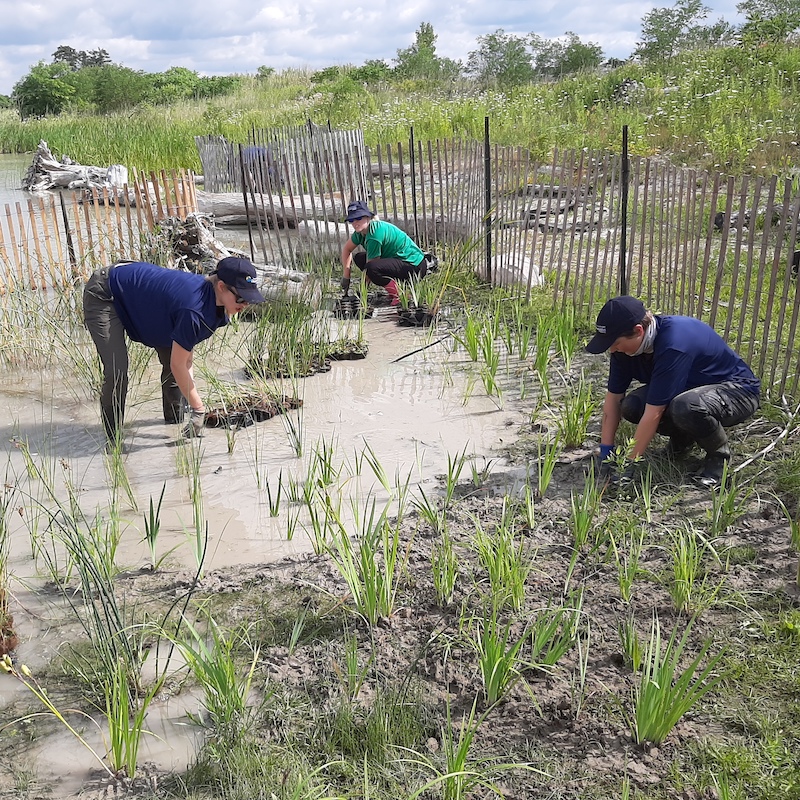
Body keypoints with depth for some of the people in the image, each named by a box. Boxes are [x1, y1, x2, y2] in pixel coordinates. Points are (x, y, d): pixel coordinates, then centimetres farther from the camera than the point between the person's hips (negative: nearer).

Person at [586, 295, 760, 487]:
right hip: (691, 387, 7)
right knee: (631, 406, -17)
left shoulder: (673, 345, -36)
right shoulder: (626, 345, -13)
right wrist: (605, 451, -8)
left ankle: (719, 452, -8)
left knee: (685, 407, -40)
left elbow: (653, 414, -34)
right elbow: (613, 397, -5)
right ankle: (683, 437, 11)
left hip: (737, 390, -7)